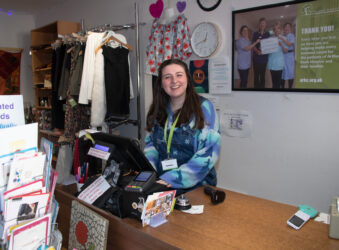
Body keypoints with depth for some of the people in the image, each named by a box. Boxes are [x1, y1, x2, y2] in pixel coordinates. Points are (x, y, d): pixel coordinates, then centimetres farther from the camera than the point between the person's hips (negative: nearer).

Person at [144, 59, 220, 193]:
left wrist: (172, 179, -19)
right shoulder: (158, 110, 9)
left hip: (196, 187, -4)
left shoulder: (203, 107, -6)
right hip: (162, 184, 5)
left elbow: (208, 153, -13)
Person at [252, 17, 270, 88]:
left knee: (263, 75, 8)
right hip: (256, 58, -2)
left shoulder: (267, 34, 10)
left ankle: (262, 87, 15)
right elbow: (253, 45, -3)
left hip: (264, 58, 2)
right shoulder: (255, 34, 5)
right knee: (256, 75, -1)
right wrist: (257, 51, -23)